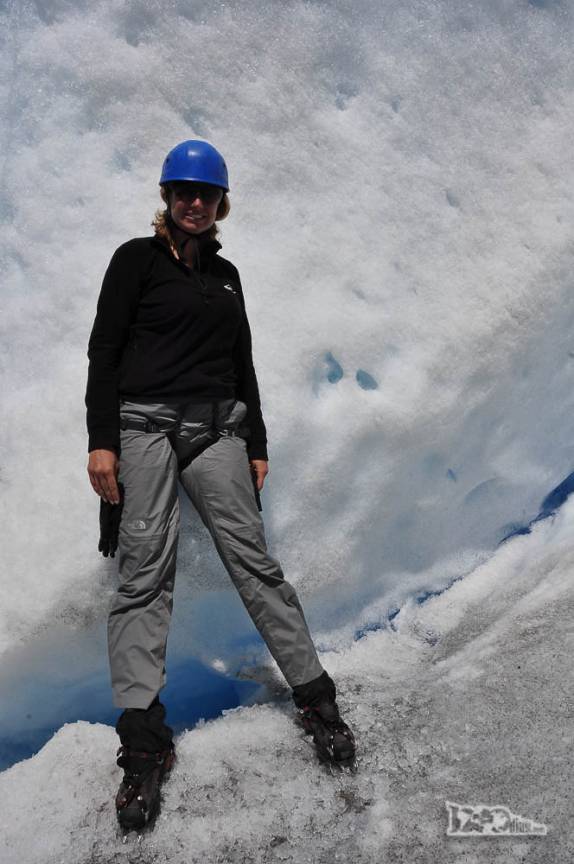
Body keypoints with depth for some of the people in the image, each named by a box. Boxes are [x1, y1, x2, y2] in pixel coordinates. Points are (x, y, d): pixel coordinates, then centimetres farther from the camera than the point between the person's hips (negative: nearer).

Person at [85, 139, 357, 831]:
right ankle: (143, 743, -3)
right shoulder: (138, 257, 6)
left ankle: (316, 699, 6)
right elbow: (104, 350, -1)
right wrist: (100, 440, -11)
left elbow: (243, 366, 20)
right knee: (145, 573, -7)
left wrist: (257, 447, 15)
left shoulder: (226, 274, 20)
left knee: (253, 559, -1)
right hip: (144, 426, -3)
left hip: (217, 429, 4)